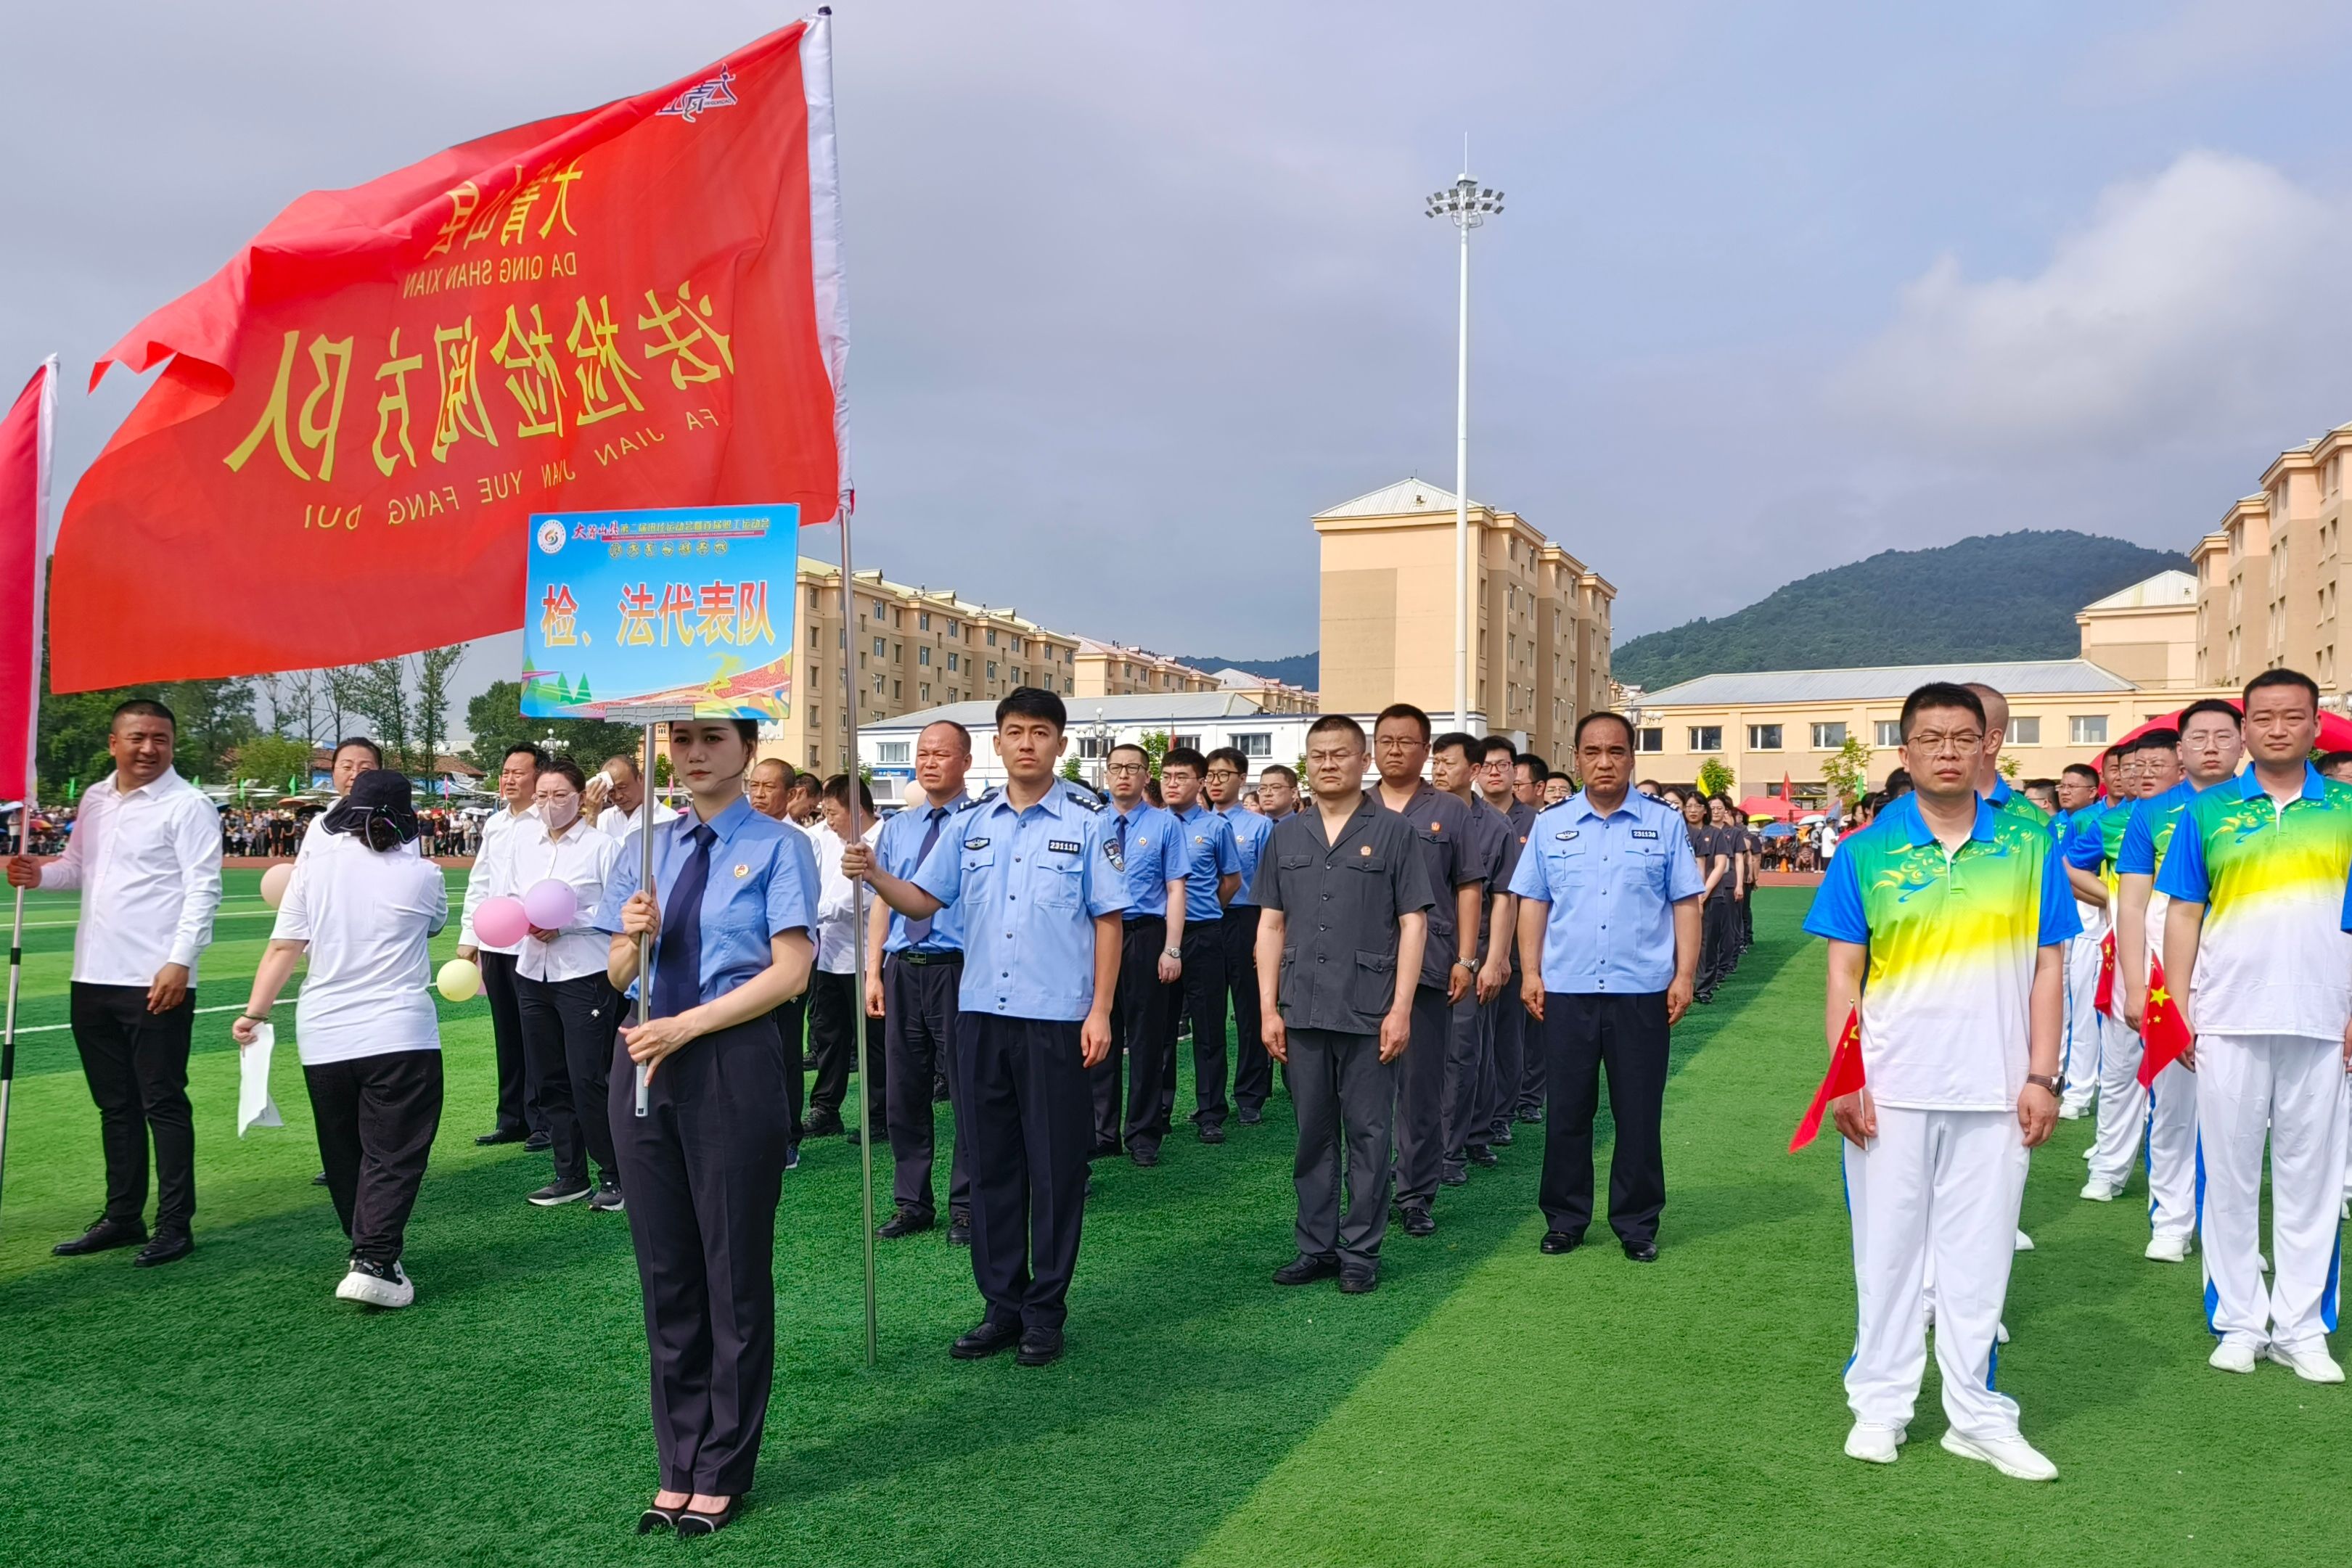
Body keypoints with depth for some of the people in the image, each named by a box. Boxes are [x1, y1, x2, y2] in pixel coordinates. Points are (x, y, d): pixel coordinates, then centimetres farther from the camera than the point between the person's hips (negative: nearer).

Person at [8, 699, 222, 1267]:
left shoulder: (187, 806, -9)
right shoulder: (94, 800, 13)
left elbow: (203, 889, -14)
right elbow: (77, 867, 23)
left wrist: (180, 962, -21)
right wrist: (41, 873, 0)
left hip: (157, 983, -7)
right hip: (93, 979, 7)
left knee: (163, 1104, 0)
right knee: (114, 1106, 16)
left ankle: (175, 1226, 8)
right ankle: (123, 1217, 27)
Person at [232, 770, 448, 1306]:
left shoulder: (315, 863, 1)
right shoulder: (421, 875, -2)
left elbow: (284, 946, -2)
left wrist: (256, 1011, 3)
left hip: (323, 1038, 3)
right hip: (400, 1035, -3)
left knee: (344, 1156, 18)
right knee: (393, 1155, -1)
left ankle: (369, 1248, 29)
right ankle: (373, 1262, -14)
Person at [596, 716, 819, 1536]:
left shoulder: (779, 847, -3)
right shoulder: (645, 848, 12)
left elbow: (789, 973, -11)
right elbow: (618, 976, 14)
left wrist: (683, 1027, -15)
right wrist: (634, 935, -8)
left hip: (733, 1062, -5)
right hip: (643, 1059, 5)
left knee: (734, 1268, 5)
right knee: (664, 1268, 11)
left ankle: (722, 1473, 20)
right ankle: (678, 1466, 25)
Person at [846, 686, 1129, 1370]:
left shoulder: (1086, 824, -1)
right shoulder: (971, 823, 9)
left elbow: (1107, 921, -2)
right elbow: (924, 900, 9)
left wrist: (1100, 1012, -8)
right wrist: (875, 876, -10)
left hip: (1056, 1018, -4)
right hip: (981, 1013, 4)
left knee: (1054, 1166, 4)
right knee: (992, 1163, 11)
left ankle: (1045, 1311, 17)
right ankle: (1002, 1303, 23)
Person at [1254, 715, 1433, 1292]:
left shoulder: (1392, 832, 0)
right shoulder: (1286, 835, 9)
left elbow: (1413, 923, -3)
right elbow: (1271, 924, 10)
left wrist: (1400, 1009, -9)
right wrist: (1268, 1008, 3)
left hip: (1368, 1012, -3)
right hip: (1302, 1011, 3)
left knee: (1367, 1134, 5)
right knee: (1313, 1133, 11)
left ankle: (1360, 1251, 16)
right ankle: (1316, 1246, 22)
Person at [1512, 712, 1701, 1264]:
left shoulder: (1664, 824, 3)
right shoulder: (1550, 825, 6)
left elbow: (1686, 904, 3)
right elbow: (1533, 904, 7)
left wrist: (1685, 975, -4)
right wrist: (1530, 973, 0)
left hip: (1642, 992, -1)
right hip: (1565, 992, 1)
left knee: (1639, 1114, 6)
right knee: (1567, 1110, 8)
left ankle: (1637, 1225, 18)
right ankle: (1564, 1219, 20)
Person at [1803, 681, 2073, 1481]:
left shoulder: (2029, 845, 3)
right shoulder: (1867, 851, 0)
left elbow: (2047, 966, 5)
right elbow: (1844, 972, 0)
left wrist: (2041, 1076, -1)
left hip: (1995, 1092, 1)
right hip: (1891, 1090, -1)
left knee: (1979, 1253, 9)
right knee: (1887, 1248, 9)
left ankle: (1976, 1414, 22)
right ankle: (1880, 1405, 21)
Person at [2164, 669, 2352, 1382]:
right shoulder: (2208, 812, 5)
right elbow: (2183, 916, 5)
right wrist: (2178, 1010, -1)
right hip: (2228, 1020, 0)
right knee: (2229, 1173, 6)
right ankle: (2241, 1321, 16)